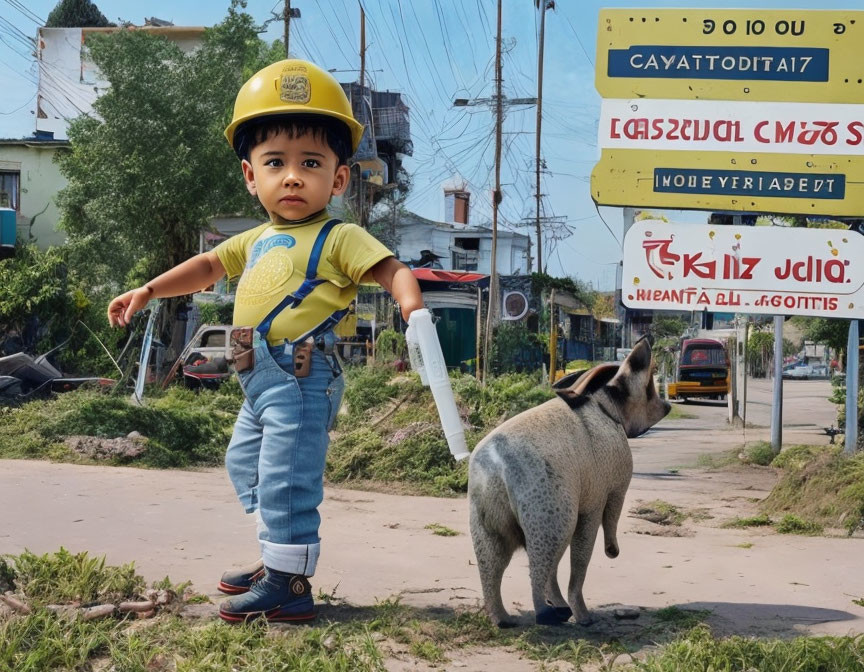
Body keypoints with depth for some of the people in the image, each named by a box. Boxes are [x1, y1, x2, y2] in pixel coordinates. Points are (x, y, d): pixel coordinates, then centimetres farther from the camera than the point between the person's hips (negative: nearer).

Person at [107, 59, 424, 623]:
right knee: (247, 465, 22)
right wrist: (147, 292, 25)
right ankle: (278, 560, 35)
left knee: (286, 479, -8)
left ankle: (289, 586, 3)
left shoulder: (338, 238, -9)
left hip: (301, 377, -10)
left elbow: (392, 270, -19)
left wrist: (410, 301, -40)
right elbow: (209, 266, 27)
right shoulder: (257, 240, 15)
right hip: (262, 379, 10)